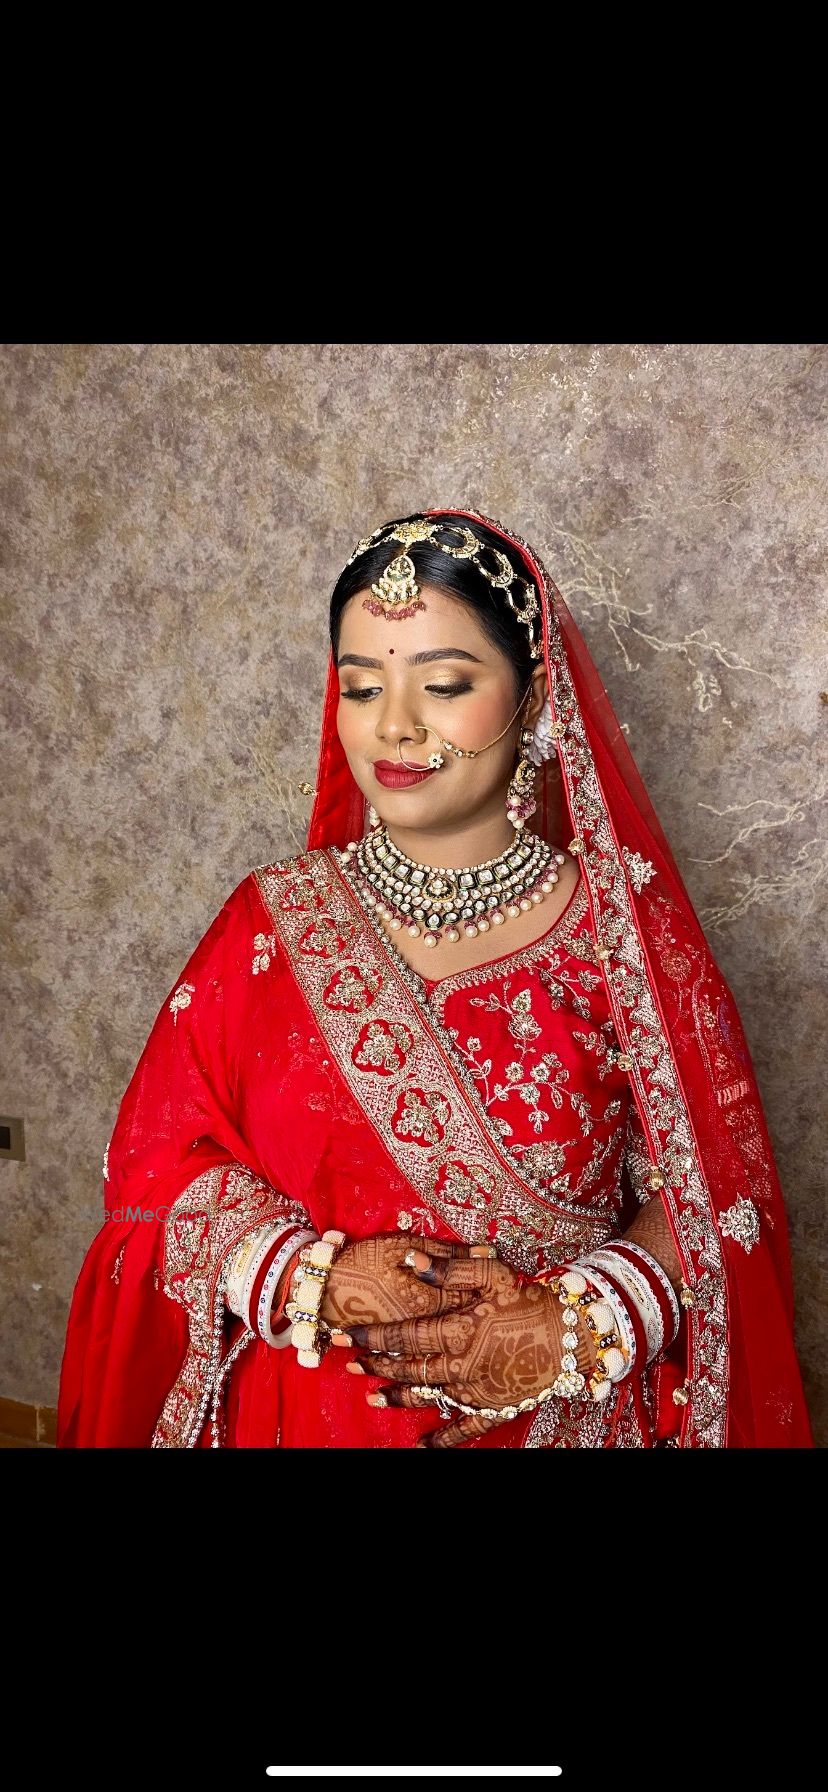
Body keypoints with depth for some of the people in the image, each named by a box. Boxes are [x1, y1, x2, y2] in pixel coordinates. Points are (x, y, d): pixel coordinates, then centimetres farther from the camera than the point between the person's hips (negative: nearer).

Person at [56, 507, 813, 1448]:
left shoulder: (623, 927, -9)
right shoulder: (271, 919, -5)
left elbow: (712, 1194, -7)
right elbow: (157, 1166, -5)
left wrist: (577, 1330, -21)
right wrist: (310, 1279, -20)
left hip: (563, 1418, -1)